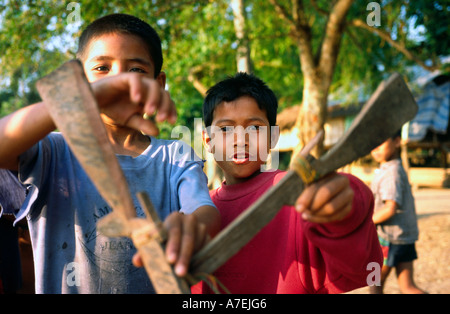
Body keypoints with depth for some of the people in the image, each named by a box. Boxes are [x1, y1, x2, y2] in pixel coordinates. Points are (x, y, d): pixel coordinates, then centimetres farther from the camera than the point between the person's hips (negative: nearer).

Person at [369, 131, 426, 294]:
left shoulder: (392, 172, -18)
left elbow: (391, 208, -28)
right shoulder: (398, 169, 11)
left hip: (389, 238, -9)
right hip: (406, 236, 9)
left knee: (375, 284, 8)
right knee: (407, 287, 10)